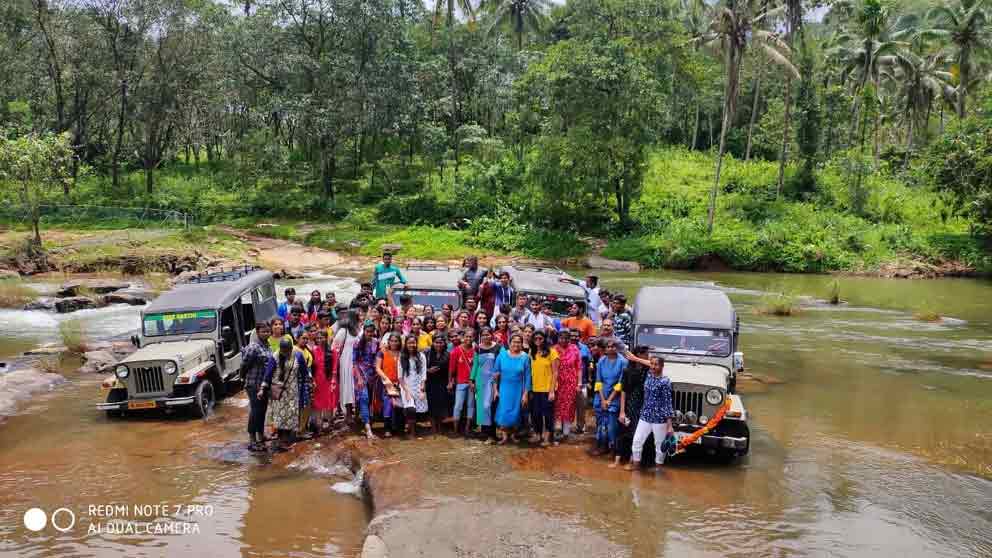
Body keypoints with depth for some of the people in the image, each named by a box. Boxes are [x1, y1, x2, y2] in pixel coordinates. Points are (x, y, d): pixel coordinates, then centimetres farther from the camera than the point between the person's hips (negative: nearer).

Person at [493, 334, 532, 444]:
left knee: (514, 413, 7)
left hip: (517, 390, 0)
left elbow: (527, 377, -3)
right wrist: (495, 389, -1)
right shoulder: (502, 355, -4)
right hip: (504, 389, 0)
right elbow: (495, 373, 1)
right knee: (503, 412, -1)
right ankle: (504, 435, 13)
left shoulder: (525, 357, -5)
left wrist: (525, 394, -5)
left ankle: (511, 433, 26)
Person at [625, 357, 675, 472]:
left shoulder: (665, 381, -14)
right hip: (645, 416, 6)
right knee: (637, 440, 8)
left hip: (659, 419, -5)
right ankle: (635, 463, 23)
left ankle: (658, 466, 25)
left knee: (660, 444, 8)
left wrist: (669, 424, -15)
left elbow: (668, 403, -14)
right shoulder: (648, 376, 3)